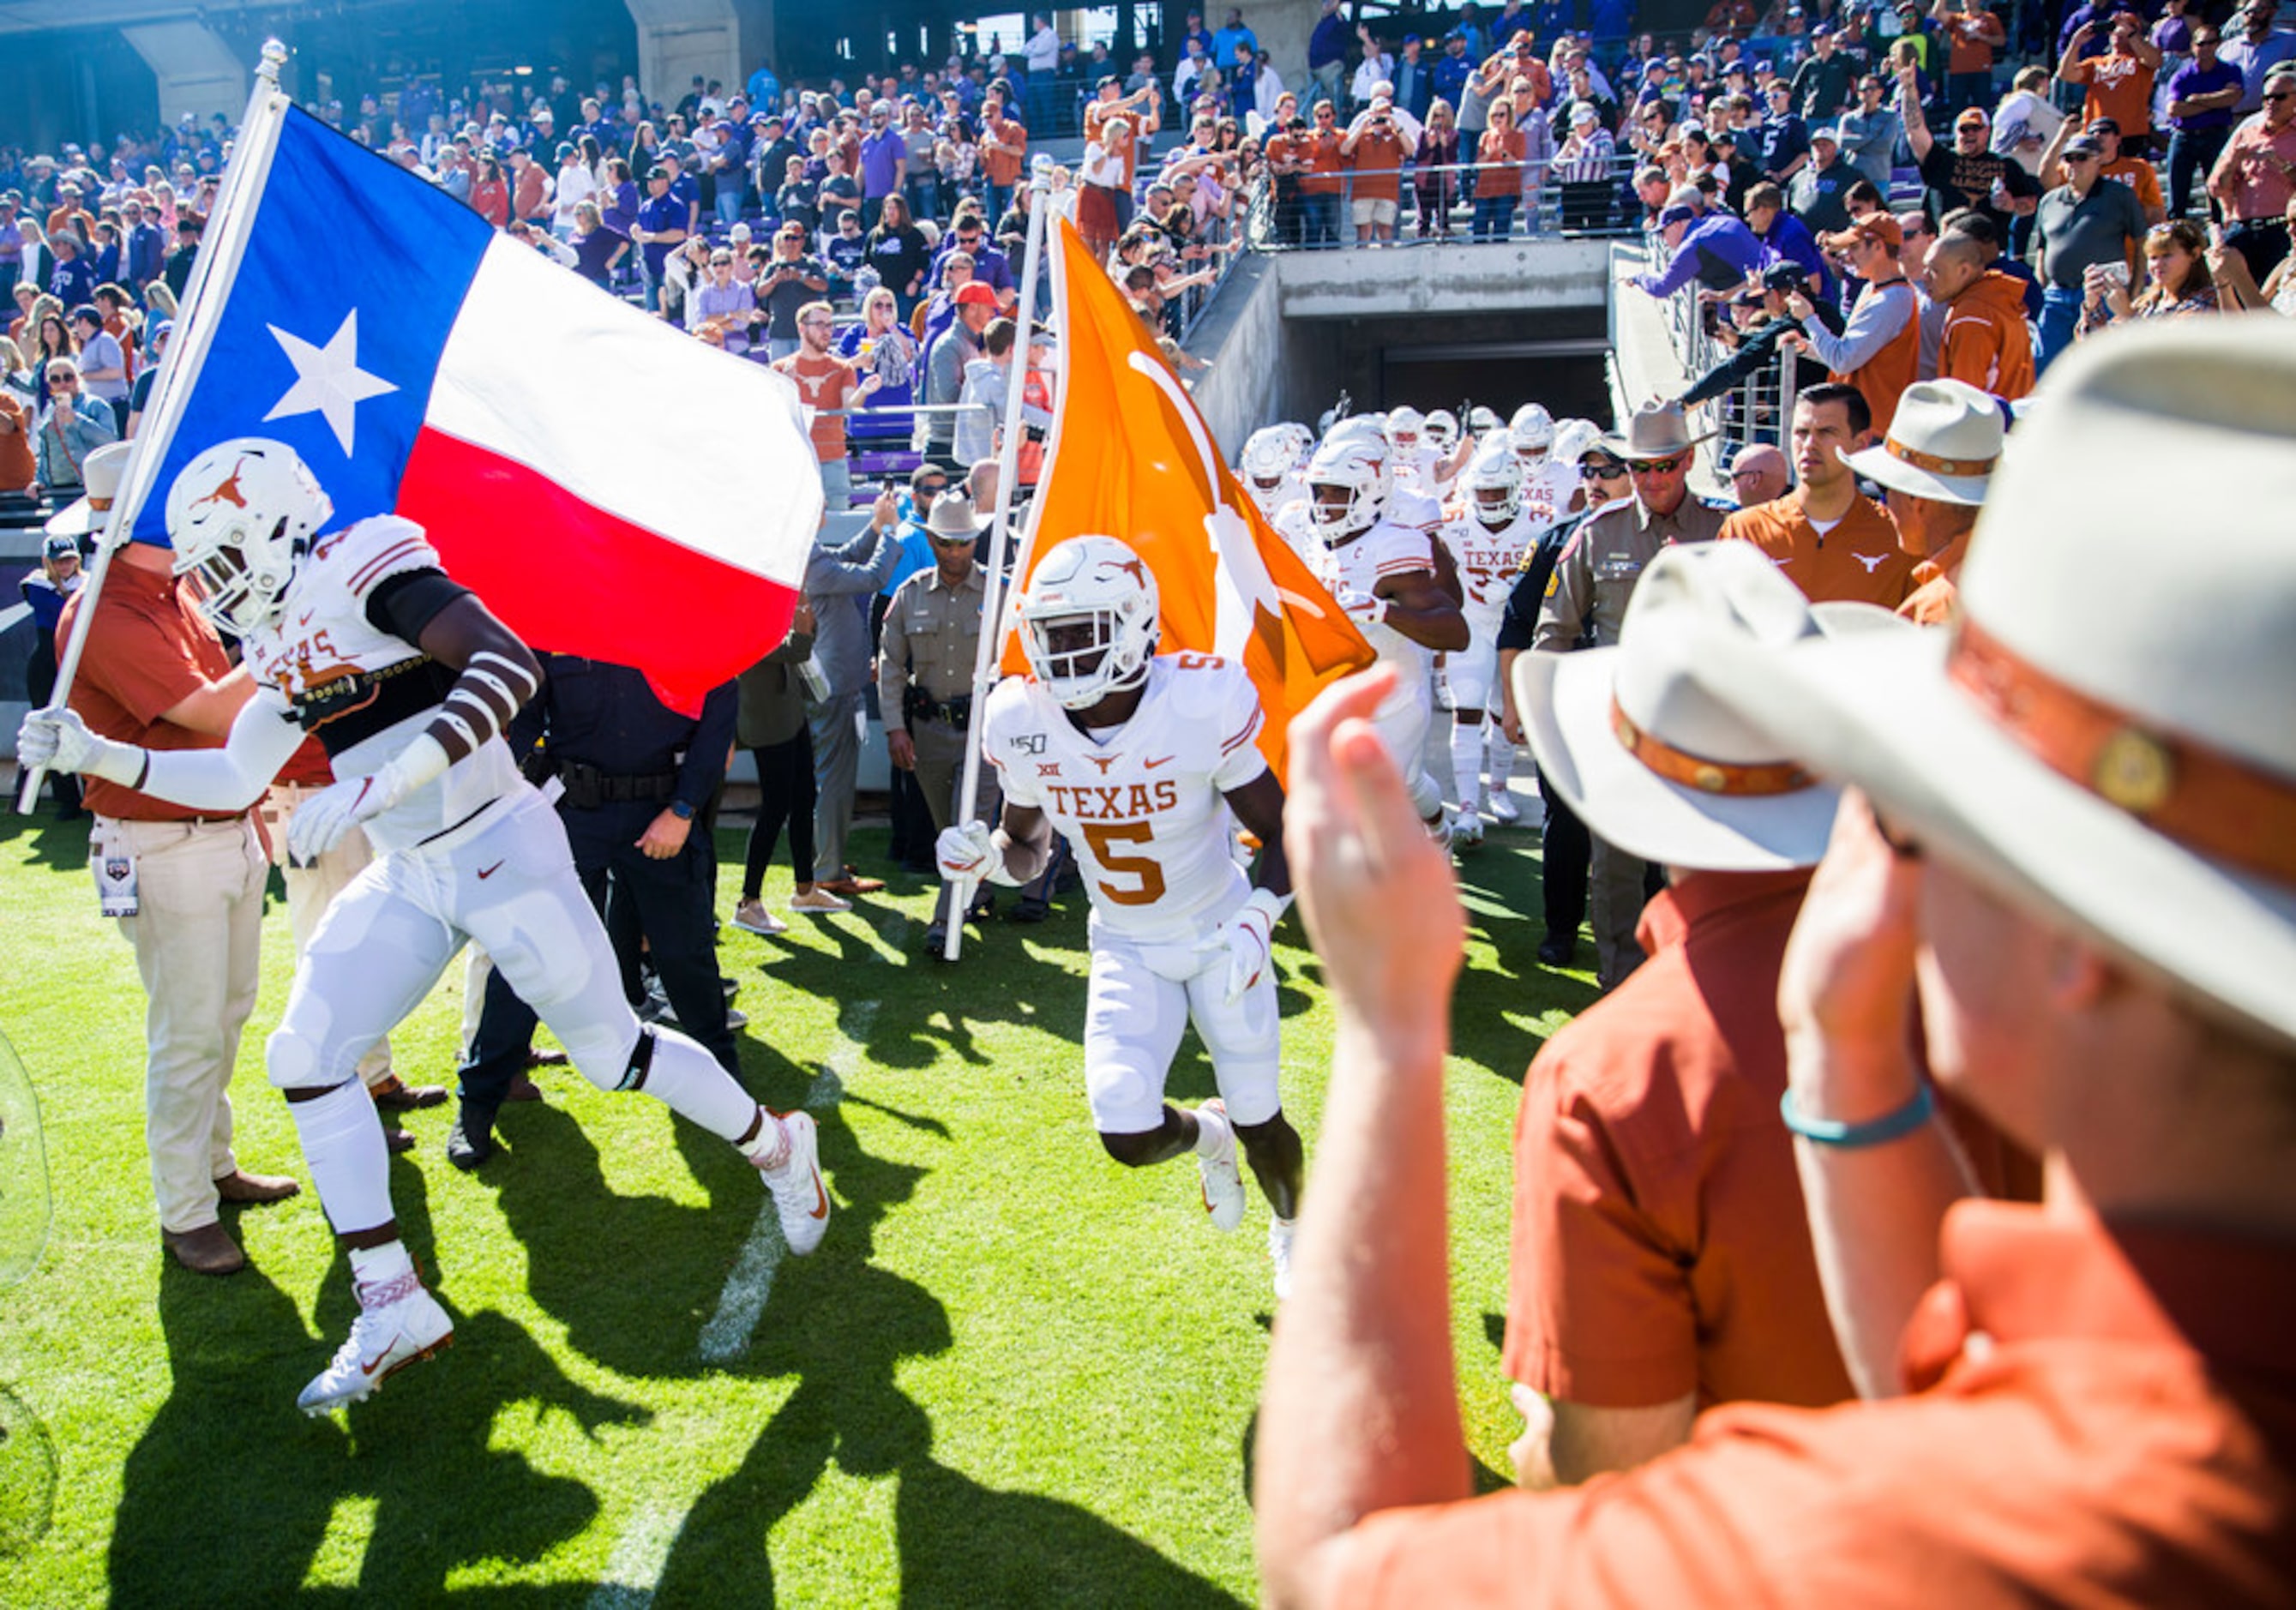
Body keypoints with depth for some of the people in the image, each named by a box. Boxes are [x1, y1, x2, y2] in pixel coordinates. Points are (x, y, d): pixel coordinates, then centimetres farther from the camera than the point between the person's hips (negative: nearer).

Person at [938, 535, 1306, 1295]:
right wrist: (985, 855, -22)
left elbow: (1282, 834, -15)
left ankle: (1292, 1228, 47)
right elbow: (1027, 848, 1)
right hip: (1125, 947, 2)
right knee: (1128, 1137, -11)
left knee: (1259, 1120, 10)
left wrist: (1256, 918, -32)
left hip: (1217, 936, -2)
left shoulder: (1201, 704, -25)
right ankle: (1205, 1134, 29)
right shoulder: (1024, 722, -15)